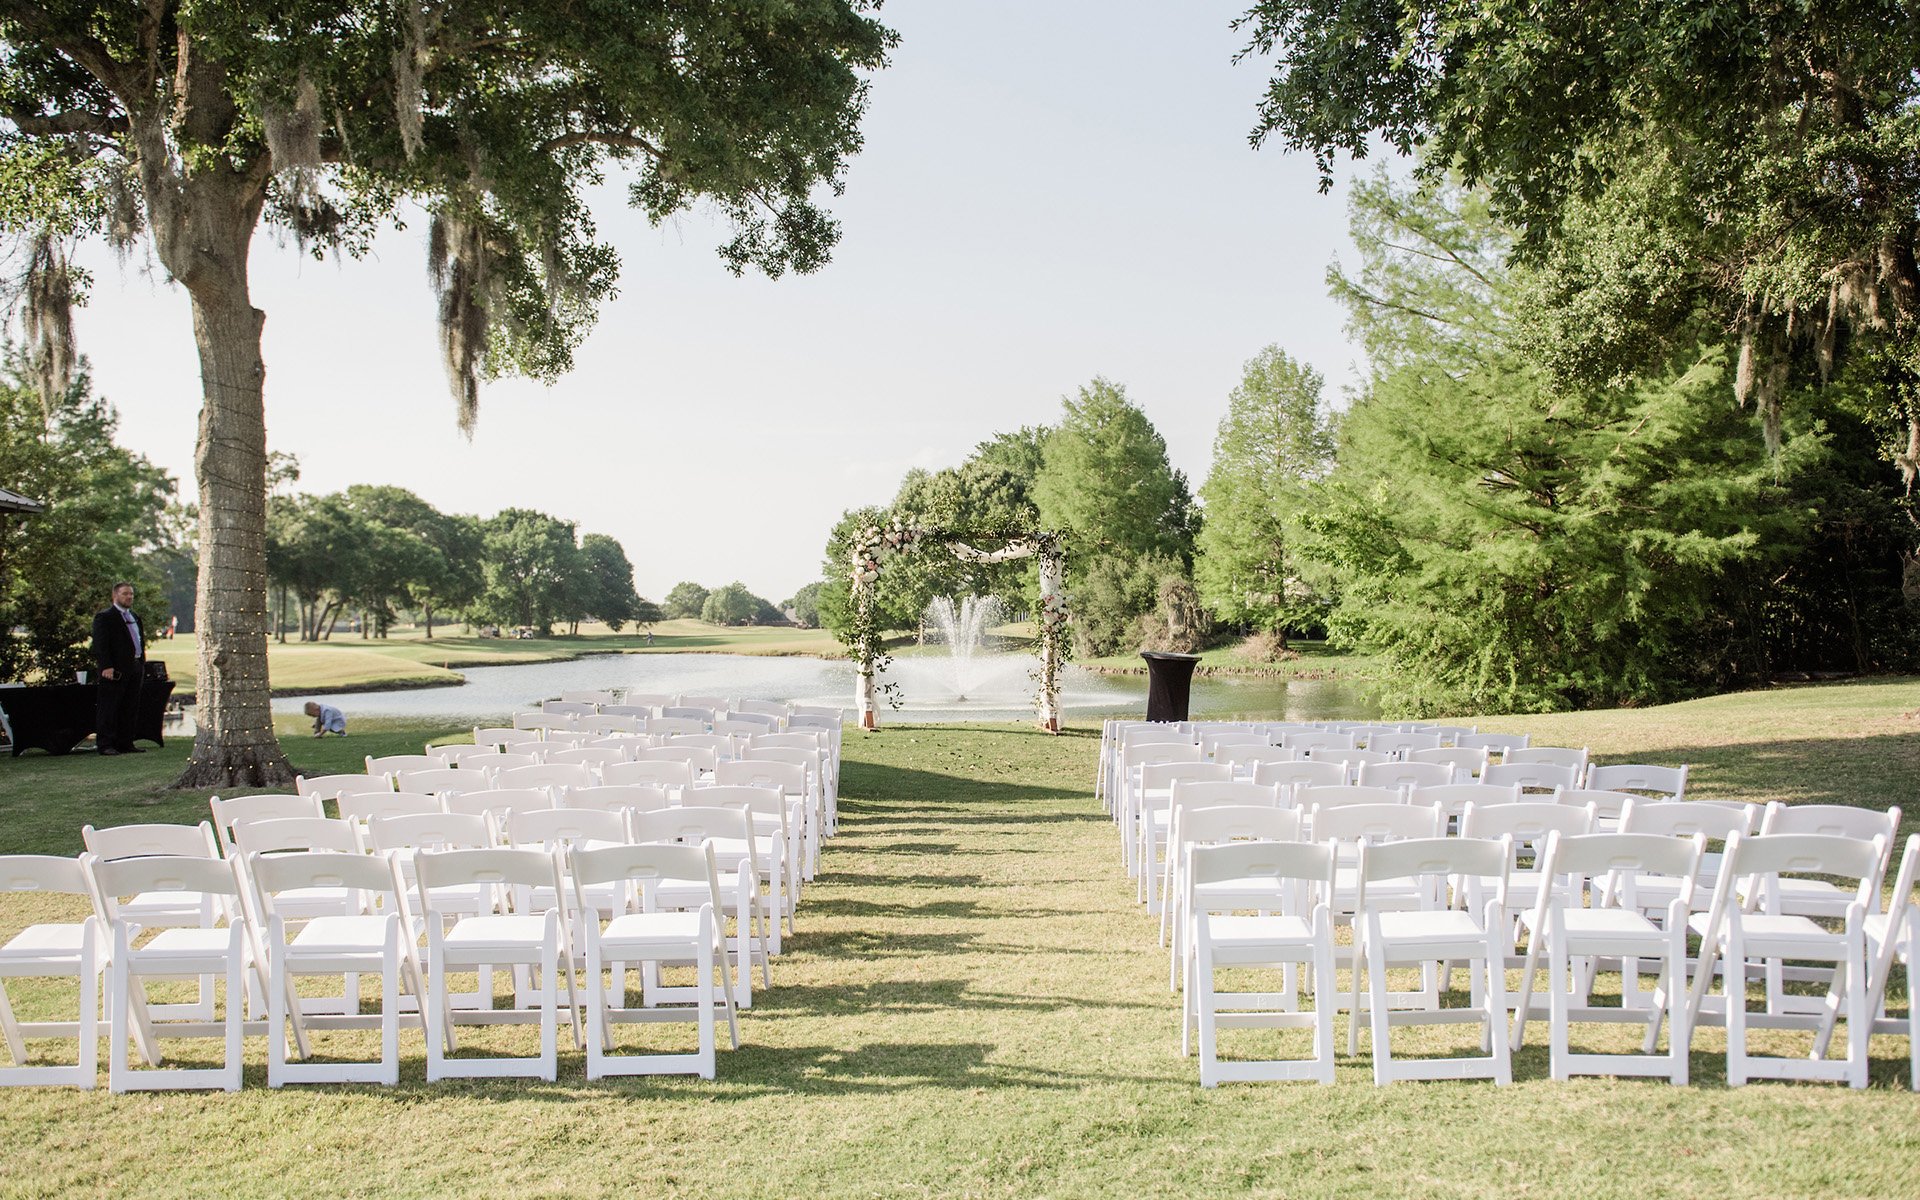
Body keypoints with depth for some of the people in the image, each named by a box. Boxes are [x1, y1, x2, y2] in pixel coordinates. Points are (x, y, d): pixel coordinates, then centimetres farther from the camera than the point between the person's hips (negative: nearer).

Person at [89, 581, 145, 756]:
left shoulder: (135, 618, 21)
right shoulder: (104, 617, -4)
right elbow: (100, 644, -12)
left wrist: (142, 665, 15)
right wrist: (106, 667, -20)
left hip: (135, 669, 8)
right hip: (115, 670, -8)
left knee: (130, 709, 9)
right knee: (109, 708, -4)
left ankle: (125, 743, 15)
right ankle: (105, 744, -2)